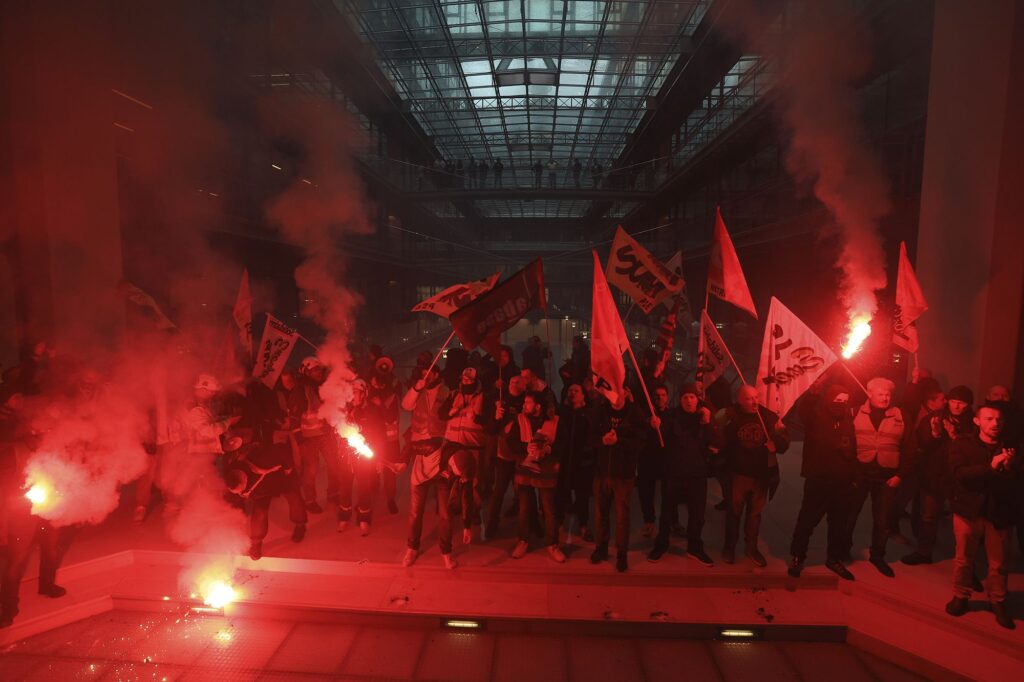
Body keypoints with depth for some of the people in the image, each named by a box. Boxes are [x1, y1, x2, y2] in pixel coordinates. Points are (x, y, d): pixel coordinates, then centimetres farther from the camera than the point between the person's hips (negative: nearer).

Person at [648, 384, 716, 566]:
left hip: (697, 473, 2)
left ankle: (695, 548, 31)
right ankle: (661, 545, 27)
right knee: (667, 511, 9)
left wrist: (707, 423, -18)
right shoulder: (672, 416, -3)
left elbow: (714, 444, -7)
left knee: (697, 513, 12)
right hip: (673, 472, -2)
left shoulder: (705, 417, 2)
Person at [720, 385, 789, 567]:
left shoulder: (769, 417, -5)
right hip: (738, 473, -2)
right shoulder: (731, 417, -9)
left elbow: (784, 442, -1)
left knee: (755, 512, 16)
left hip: (762, 474, 2)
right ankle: (729, 546, 28)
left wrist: (776, 443, -21)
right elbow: (721, 442, -8)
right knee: (734, 511, 11)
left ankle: (752, 547, 32)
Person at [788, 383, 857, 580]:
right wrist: (814, 390, -40)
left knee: (839, 523, 16)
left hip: (843, 482, 4)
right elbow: (803, 408, -28)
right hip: (818, 480, -4)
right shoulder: (816, 416, -10)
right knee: (807, 519, 4)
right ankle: (797, 557, 19)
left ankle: (834, 558, 34)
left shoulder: (849, 419, 5)